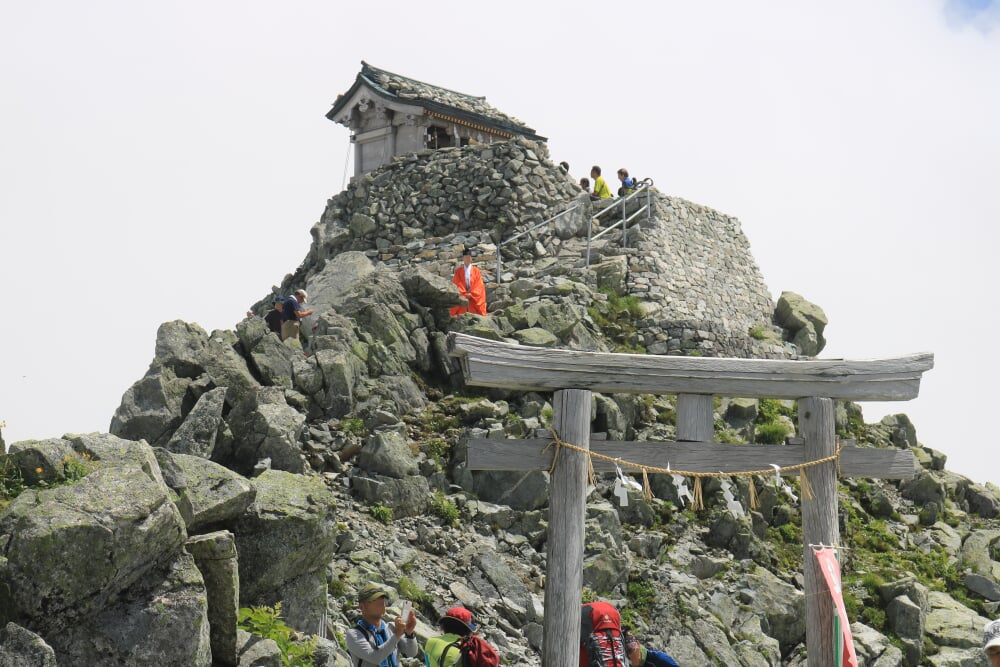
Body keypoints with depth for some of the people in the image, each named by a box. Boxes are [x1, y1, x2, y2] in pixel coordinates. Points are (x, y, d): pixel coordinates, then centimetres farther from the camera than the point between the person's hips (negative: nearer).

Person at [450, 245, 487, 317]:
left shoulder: (476, 271, 8)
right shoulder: (458, 271, 8)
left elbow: (479, 286, 3)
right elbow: (456, 286, 2)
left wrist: (471, 294, -8)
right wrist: (464, 295, -9)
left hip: (474, 302, 0)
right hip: (461, 301, 0)